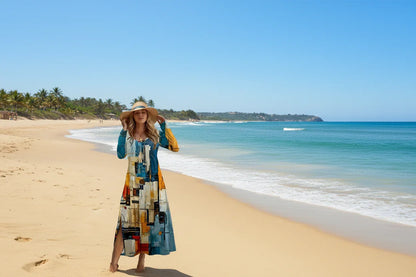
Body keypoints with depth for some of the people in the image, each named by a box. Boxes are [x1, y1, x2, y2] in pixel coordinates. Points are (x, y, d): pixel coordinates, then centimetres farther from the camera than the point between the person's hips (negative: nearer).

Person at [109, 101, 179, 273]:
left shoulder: (155, 135, 7)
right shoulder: (127, 135, 6)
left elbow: (174, 147, -3)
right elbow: (121, 154, -7)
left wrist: (164, 126, -2)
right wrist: (123, 131, -6)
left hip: (153, 182, 1)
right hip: (133, 182, -1)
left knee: (149, 219, 4)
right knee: (127, 219, -6)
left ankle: (142, 260, 16)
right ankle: (114, 260, 2)